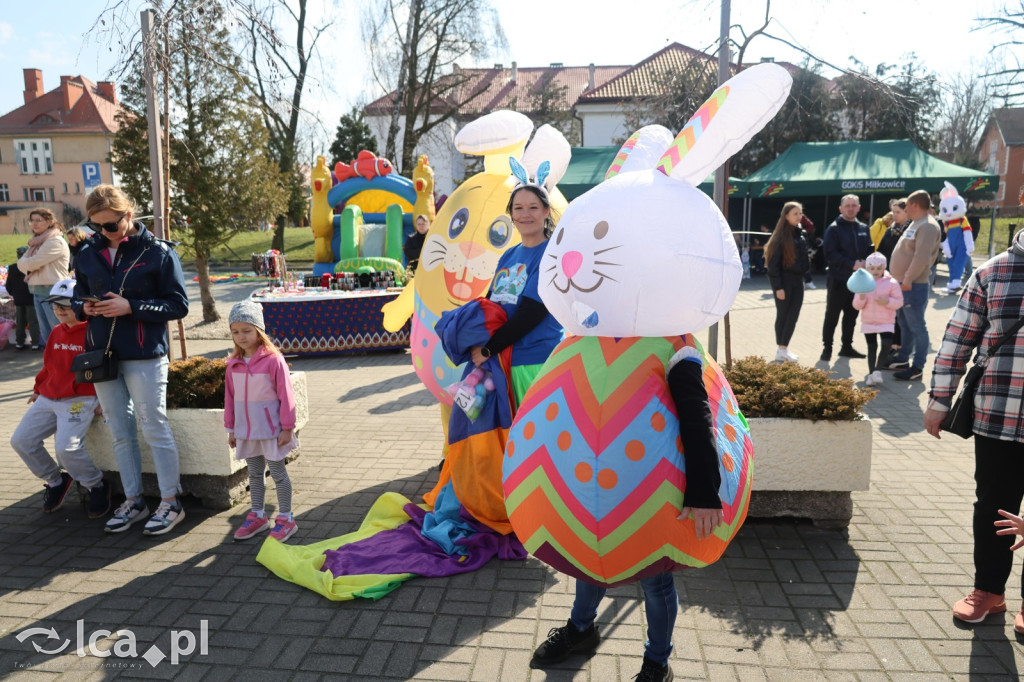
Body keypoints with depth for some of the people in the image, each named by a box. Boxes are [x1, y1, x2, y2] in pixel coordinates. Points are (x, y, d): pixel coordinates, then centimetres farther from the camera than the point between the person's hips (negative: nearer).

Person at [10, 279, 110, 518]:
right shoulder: (56, 332, 13)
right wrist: (38, 388, 22)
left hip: (79, 400, -9)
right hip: (48, 398, 9)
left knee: (66, 447, -24)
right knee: (21, 440, 3)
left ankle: (97, 487, 1)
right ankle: (56, 481, 22)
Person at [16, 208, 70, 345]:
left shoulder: (56, 241, -13)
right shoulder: (37, 242, 16)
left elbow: (32, 263, -15)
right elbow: (21, 263, 10)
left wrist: (25, 263, 5)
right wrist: (29, 266, -9)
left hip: (52, 291, -9)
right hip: (37, 291, 9)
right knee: (46, 334, 12)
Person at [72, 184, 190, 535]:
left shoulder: (157, 252, -8)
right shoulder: (88, 254, 7)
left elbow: (178, 305, -8)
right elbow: (79, 297, 17)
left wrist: (131, 307, -19)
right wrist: (85, 308, -6)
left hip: (144, 356, -5)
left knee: (155, 429, 1)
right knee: (120, 432, 13)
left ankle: (170, 503, 13)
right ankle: (133, 502, 26)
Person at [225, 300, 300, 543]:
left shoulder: (273, 359, -15)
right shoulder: (233, 363, 2)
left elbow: (286, 396, -12)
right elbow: (230, 397, 10)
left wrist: (287, 428, -11)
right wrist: (231, 428, 11)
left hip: (270, 429, -5)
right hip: (246, 430, 5)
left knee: (278, 473, 6)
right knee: (254, 473, 17)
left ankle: (285, 518, 16)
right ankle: (257, 516, 30)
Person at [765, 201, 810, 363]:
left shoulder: (801, 233, 9)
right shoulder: (781, 236, -11)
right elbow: (774, 262, -14)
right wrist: (778, 287, -17)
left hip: (797, 280, 6)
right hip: (784, 280, -6)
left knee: (793, 316, 3)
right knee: (782, 315, 2)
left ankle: (783, 348, 11)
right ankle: (781, 350, 10)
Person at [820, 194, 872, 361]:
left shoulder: (863, 228, 12)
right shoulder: (834, 228, -7)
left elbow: (869, 250, 12)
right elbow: (830, 254, -16)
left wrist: (865, 263, -9)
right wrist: (852, 264, -21)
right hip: (838, 280, -6)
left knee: (851, 315, 13)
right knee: (832, 316, 1)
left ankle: (847, 346, 24)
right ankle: (827, 348, 10)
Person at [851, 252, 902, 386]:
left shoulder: (892, 283, -4)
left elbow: (899, 302, -5)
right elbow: (856, 305, -1)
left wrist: (887, 301, -24)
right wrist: (861, 298, -22)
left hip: (886, 322, -1)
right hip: (868, 322, 1)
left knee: (886, 345, -14)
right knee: (871, 347, 7)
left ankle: (877, 370, 1)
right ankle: (871, 373, 14)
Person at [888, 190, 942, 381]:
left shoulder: (927, 226, -16)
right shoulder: (916, 224, 17)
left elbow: (922, 257, -25)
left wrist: (908, 279, -23)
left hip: (914, 285, -10)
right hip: (905, 283, 10)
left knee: (916, 326, -5)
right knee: (905, 324, 17)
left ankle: (917, 367, -1)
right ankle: (903, 359, 28)